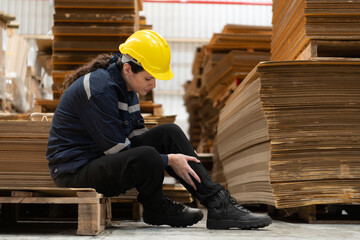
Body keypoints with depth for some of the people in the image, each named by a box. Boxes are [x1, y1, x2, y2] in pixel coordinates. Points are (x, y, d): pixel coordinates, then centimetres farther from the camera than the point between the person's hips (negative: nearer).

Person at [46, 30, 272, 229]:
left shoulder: (126, 86, 7)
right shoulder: (100, 90, -23)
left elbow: (136, 133, 11)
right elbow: (117, 148, -22)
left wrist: (182, 154, -1)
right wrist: (168, 160, -19)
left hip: (105, 159, 10)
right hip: (76, 171, -9)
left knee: (169, 133, -4)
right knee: (147, 157, -35)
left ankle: (219, 204, -9)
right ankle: (155, 209, -2)